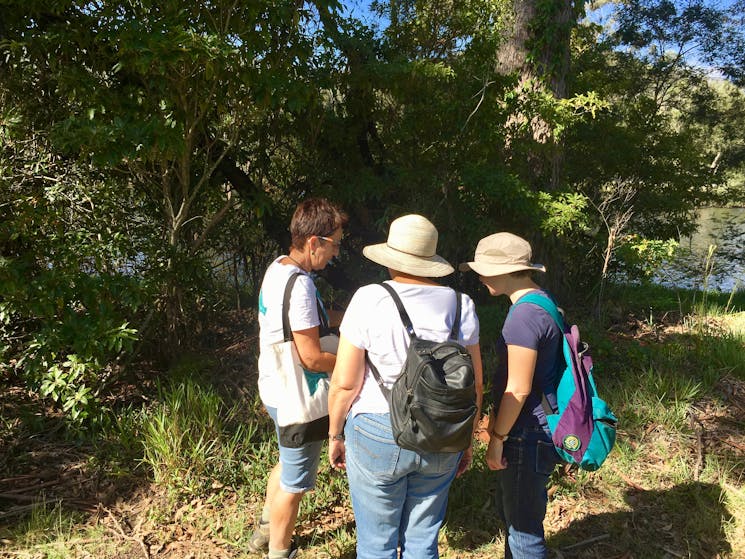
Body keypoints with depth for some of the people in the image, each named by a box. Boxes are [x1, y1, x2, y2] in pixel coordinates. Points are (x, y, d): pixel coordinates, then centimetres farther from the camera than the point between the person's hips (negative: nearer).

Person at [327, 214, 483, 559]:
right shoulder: (460, 305, -2)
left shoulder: (369, 300, -13)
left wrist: (335, 435, 4)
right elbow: (474, 384, 3)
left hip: (378, 438, -3)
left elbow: (344, 383, -11)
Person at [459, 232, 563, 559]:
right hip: (532, 429, 10)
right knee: (510, 512, 25)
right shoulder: (540, 302, 7)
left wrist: (498, 437, -12)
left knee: (523, 526, 8)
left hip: (527, 434, -10)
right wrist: (497, 420, 20)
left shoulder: (524, 316, -24)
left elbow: (519, 389, -22)